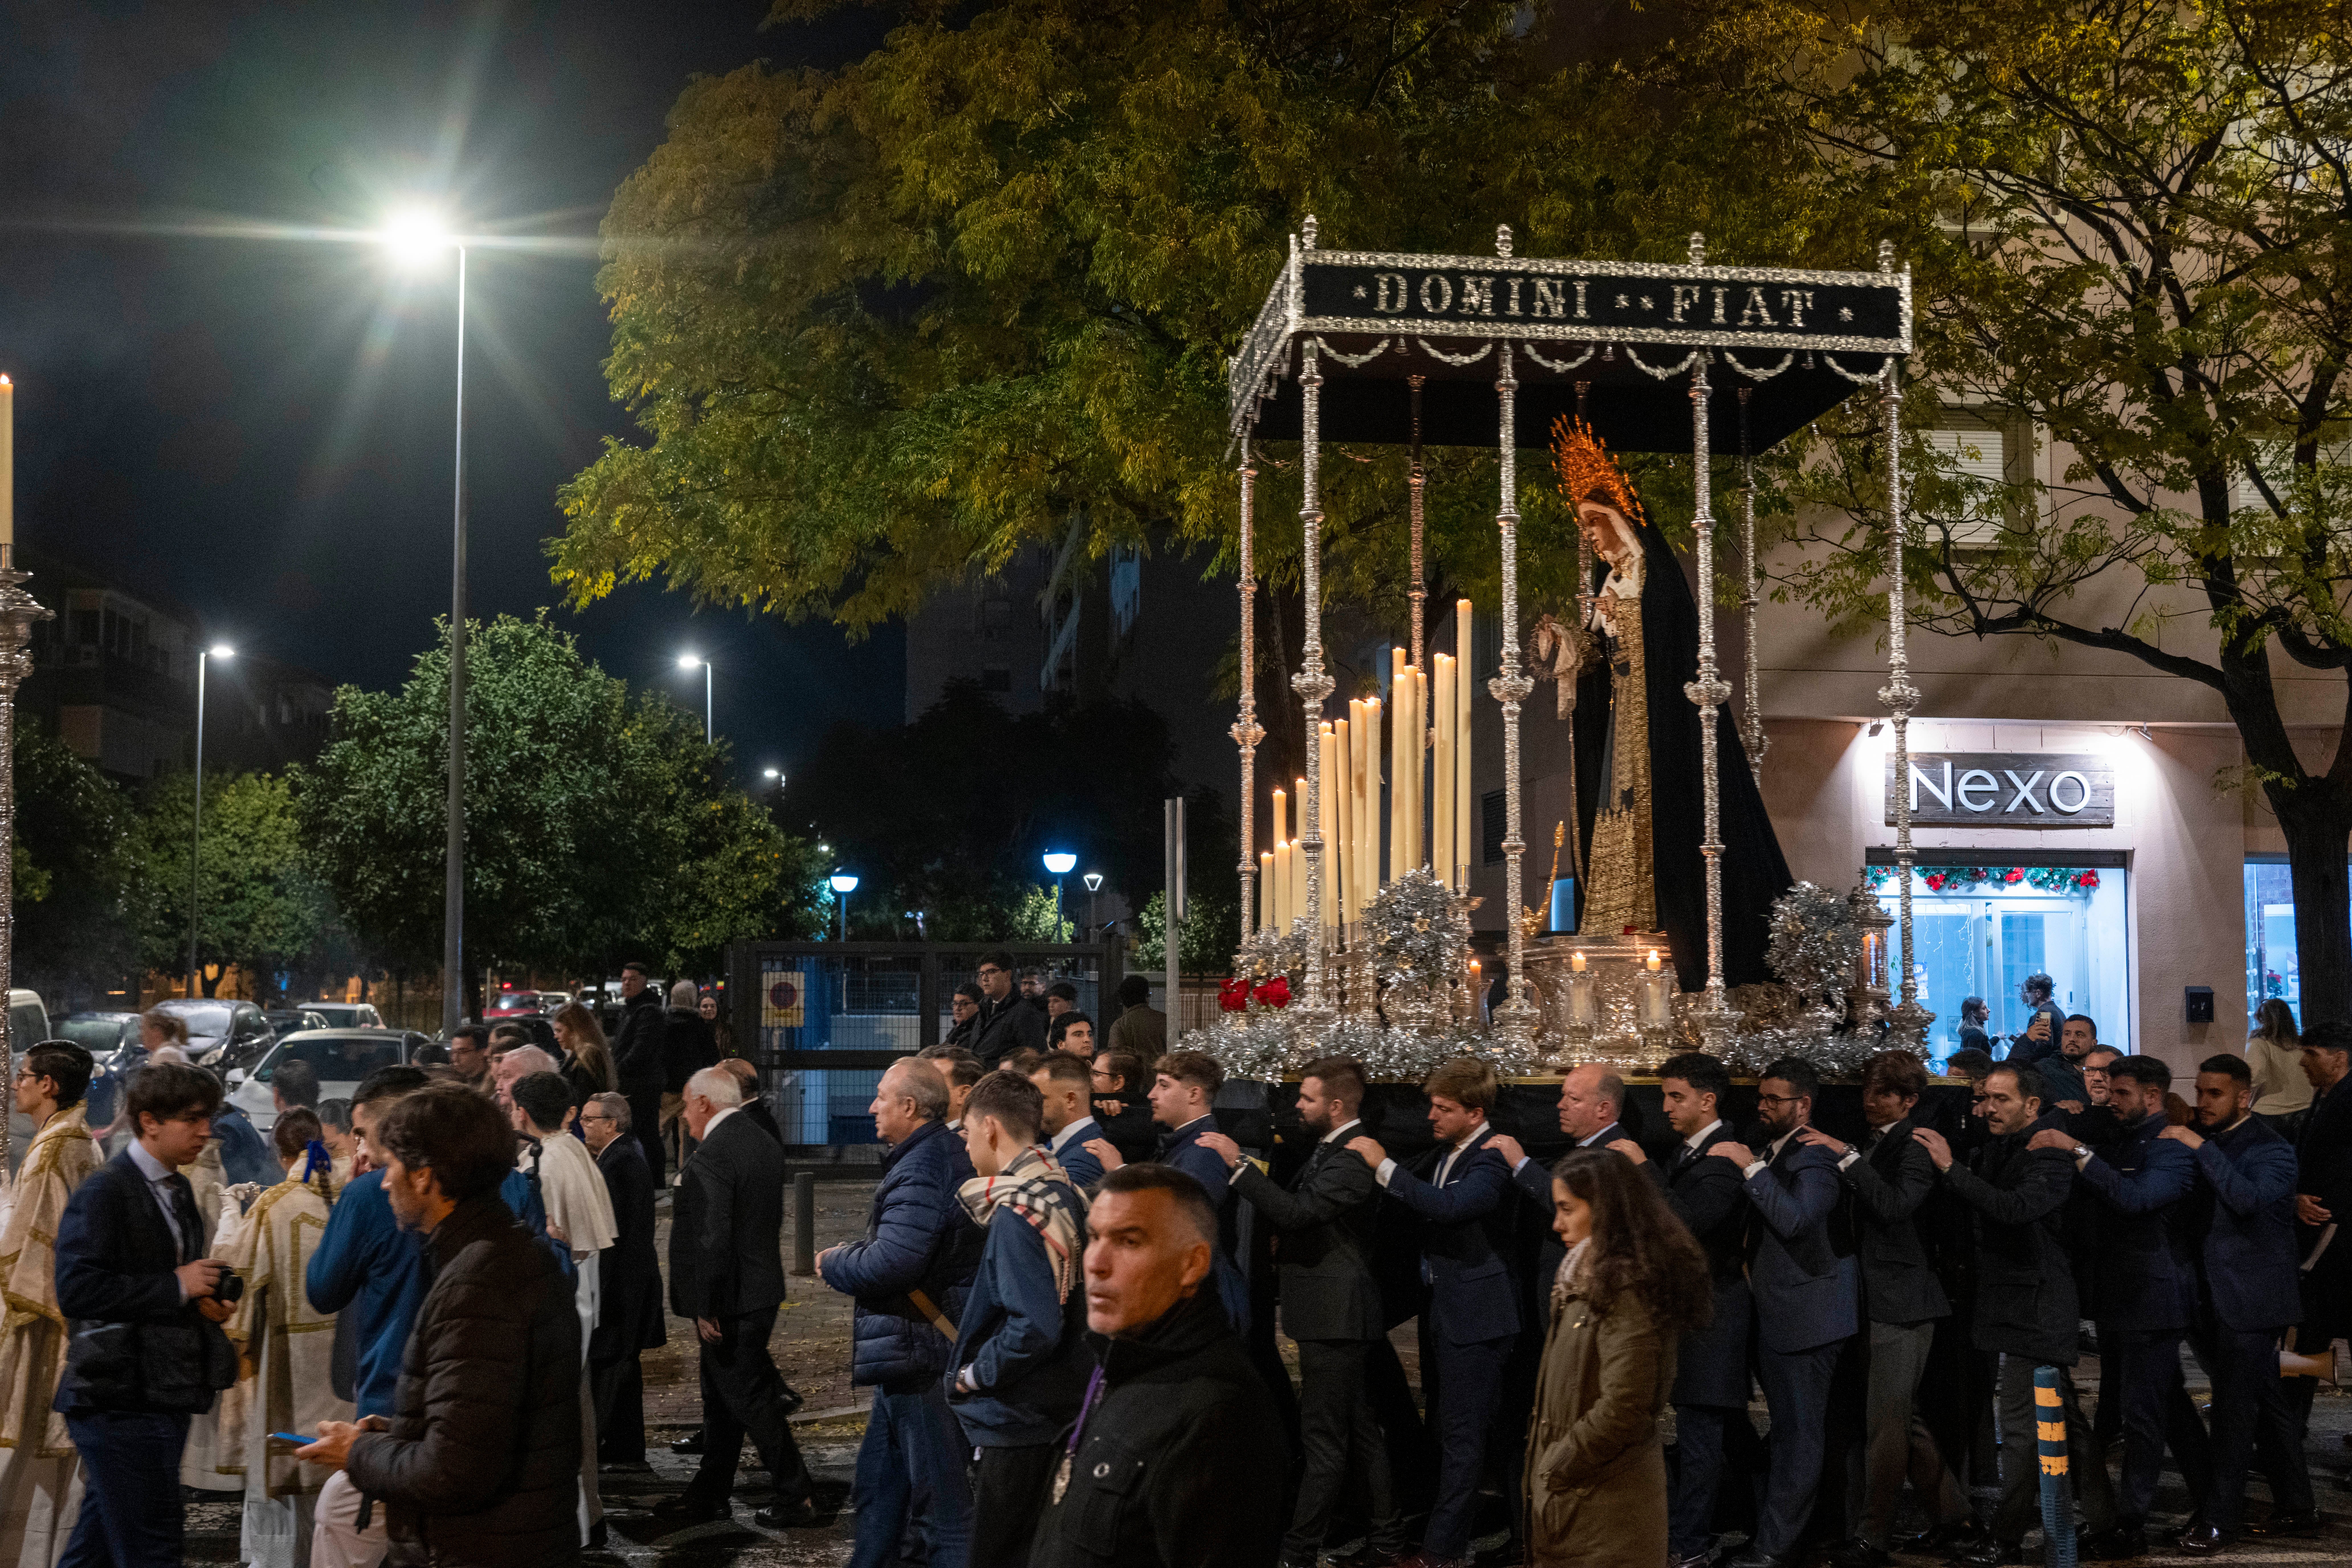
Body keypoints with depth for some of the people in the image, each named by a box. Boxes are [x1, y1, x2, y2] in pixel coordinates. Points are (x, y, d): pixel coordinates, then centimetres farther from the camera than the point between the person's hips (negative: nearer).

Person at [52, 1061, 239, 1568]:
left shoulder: (177, 1191, 16)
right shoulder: (105, 1191, -12)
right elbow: (76, 1291, -23)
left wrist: (205, 1299, 7)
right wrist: (176, 1286, -18)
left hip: (164, 1394, 9)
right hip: (120, 1399, -9)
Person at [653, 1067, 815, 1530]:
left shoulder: (710, 1157, -20)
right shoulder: (765, 1144, 9)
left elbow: (713, 1239, -24)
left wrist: (706, 1310, -18)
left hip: (731, 1300, -10)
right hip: (762, 1290, 10)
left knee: (749, 1399, 0)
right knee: (722, 1399, 18)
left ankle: (796, 1497, 6)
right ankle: (709, 1495, 28)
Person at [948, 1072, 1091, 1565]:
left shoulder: (1017, 1214, -22)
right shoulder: (1064, 1194, 5)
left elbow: (1034, 1327, -28)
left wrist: (973, 1375, -13)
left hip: (1016, 1421, -9)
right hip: (1058, 1408, 9)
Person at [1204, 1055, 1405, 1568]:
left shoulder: (1353, 1159, -20)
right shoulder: (1329, 1150, 12)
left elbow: (1298, 1211, -29)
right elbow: (1301, 1209, 21)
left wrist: (1237, 1165, -28)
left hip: (1336, 1314, -11)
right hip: (1335, 1313, 11)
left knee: (1325, 1439, -4)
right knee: (1359, 1429, 18)